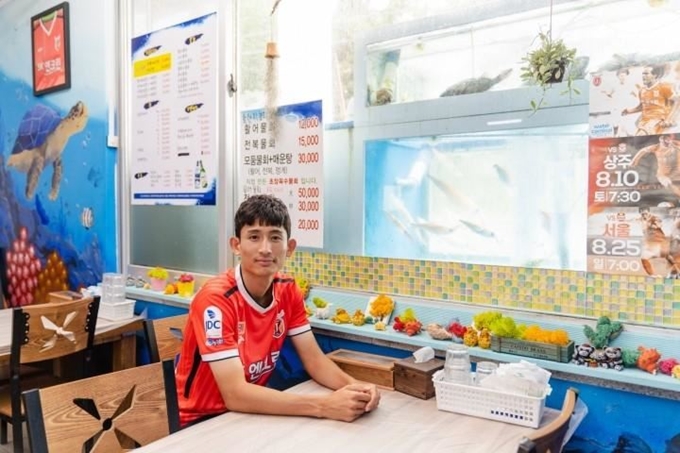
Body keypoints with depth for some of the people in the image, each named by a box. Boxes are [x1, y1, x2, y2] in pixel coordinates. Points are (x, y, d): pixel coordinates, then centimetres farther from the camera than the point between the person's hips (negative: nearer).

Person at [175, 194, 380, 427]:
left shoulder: (288, 291, -5)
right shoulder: (215, 299, -25)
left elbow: (314, 358, -3)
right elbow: (235, 394, -30)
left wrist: (353, 386, -23)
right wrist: (325, 405, -35)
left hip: (254, 409, 6)